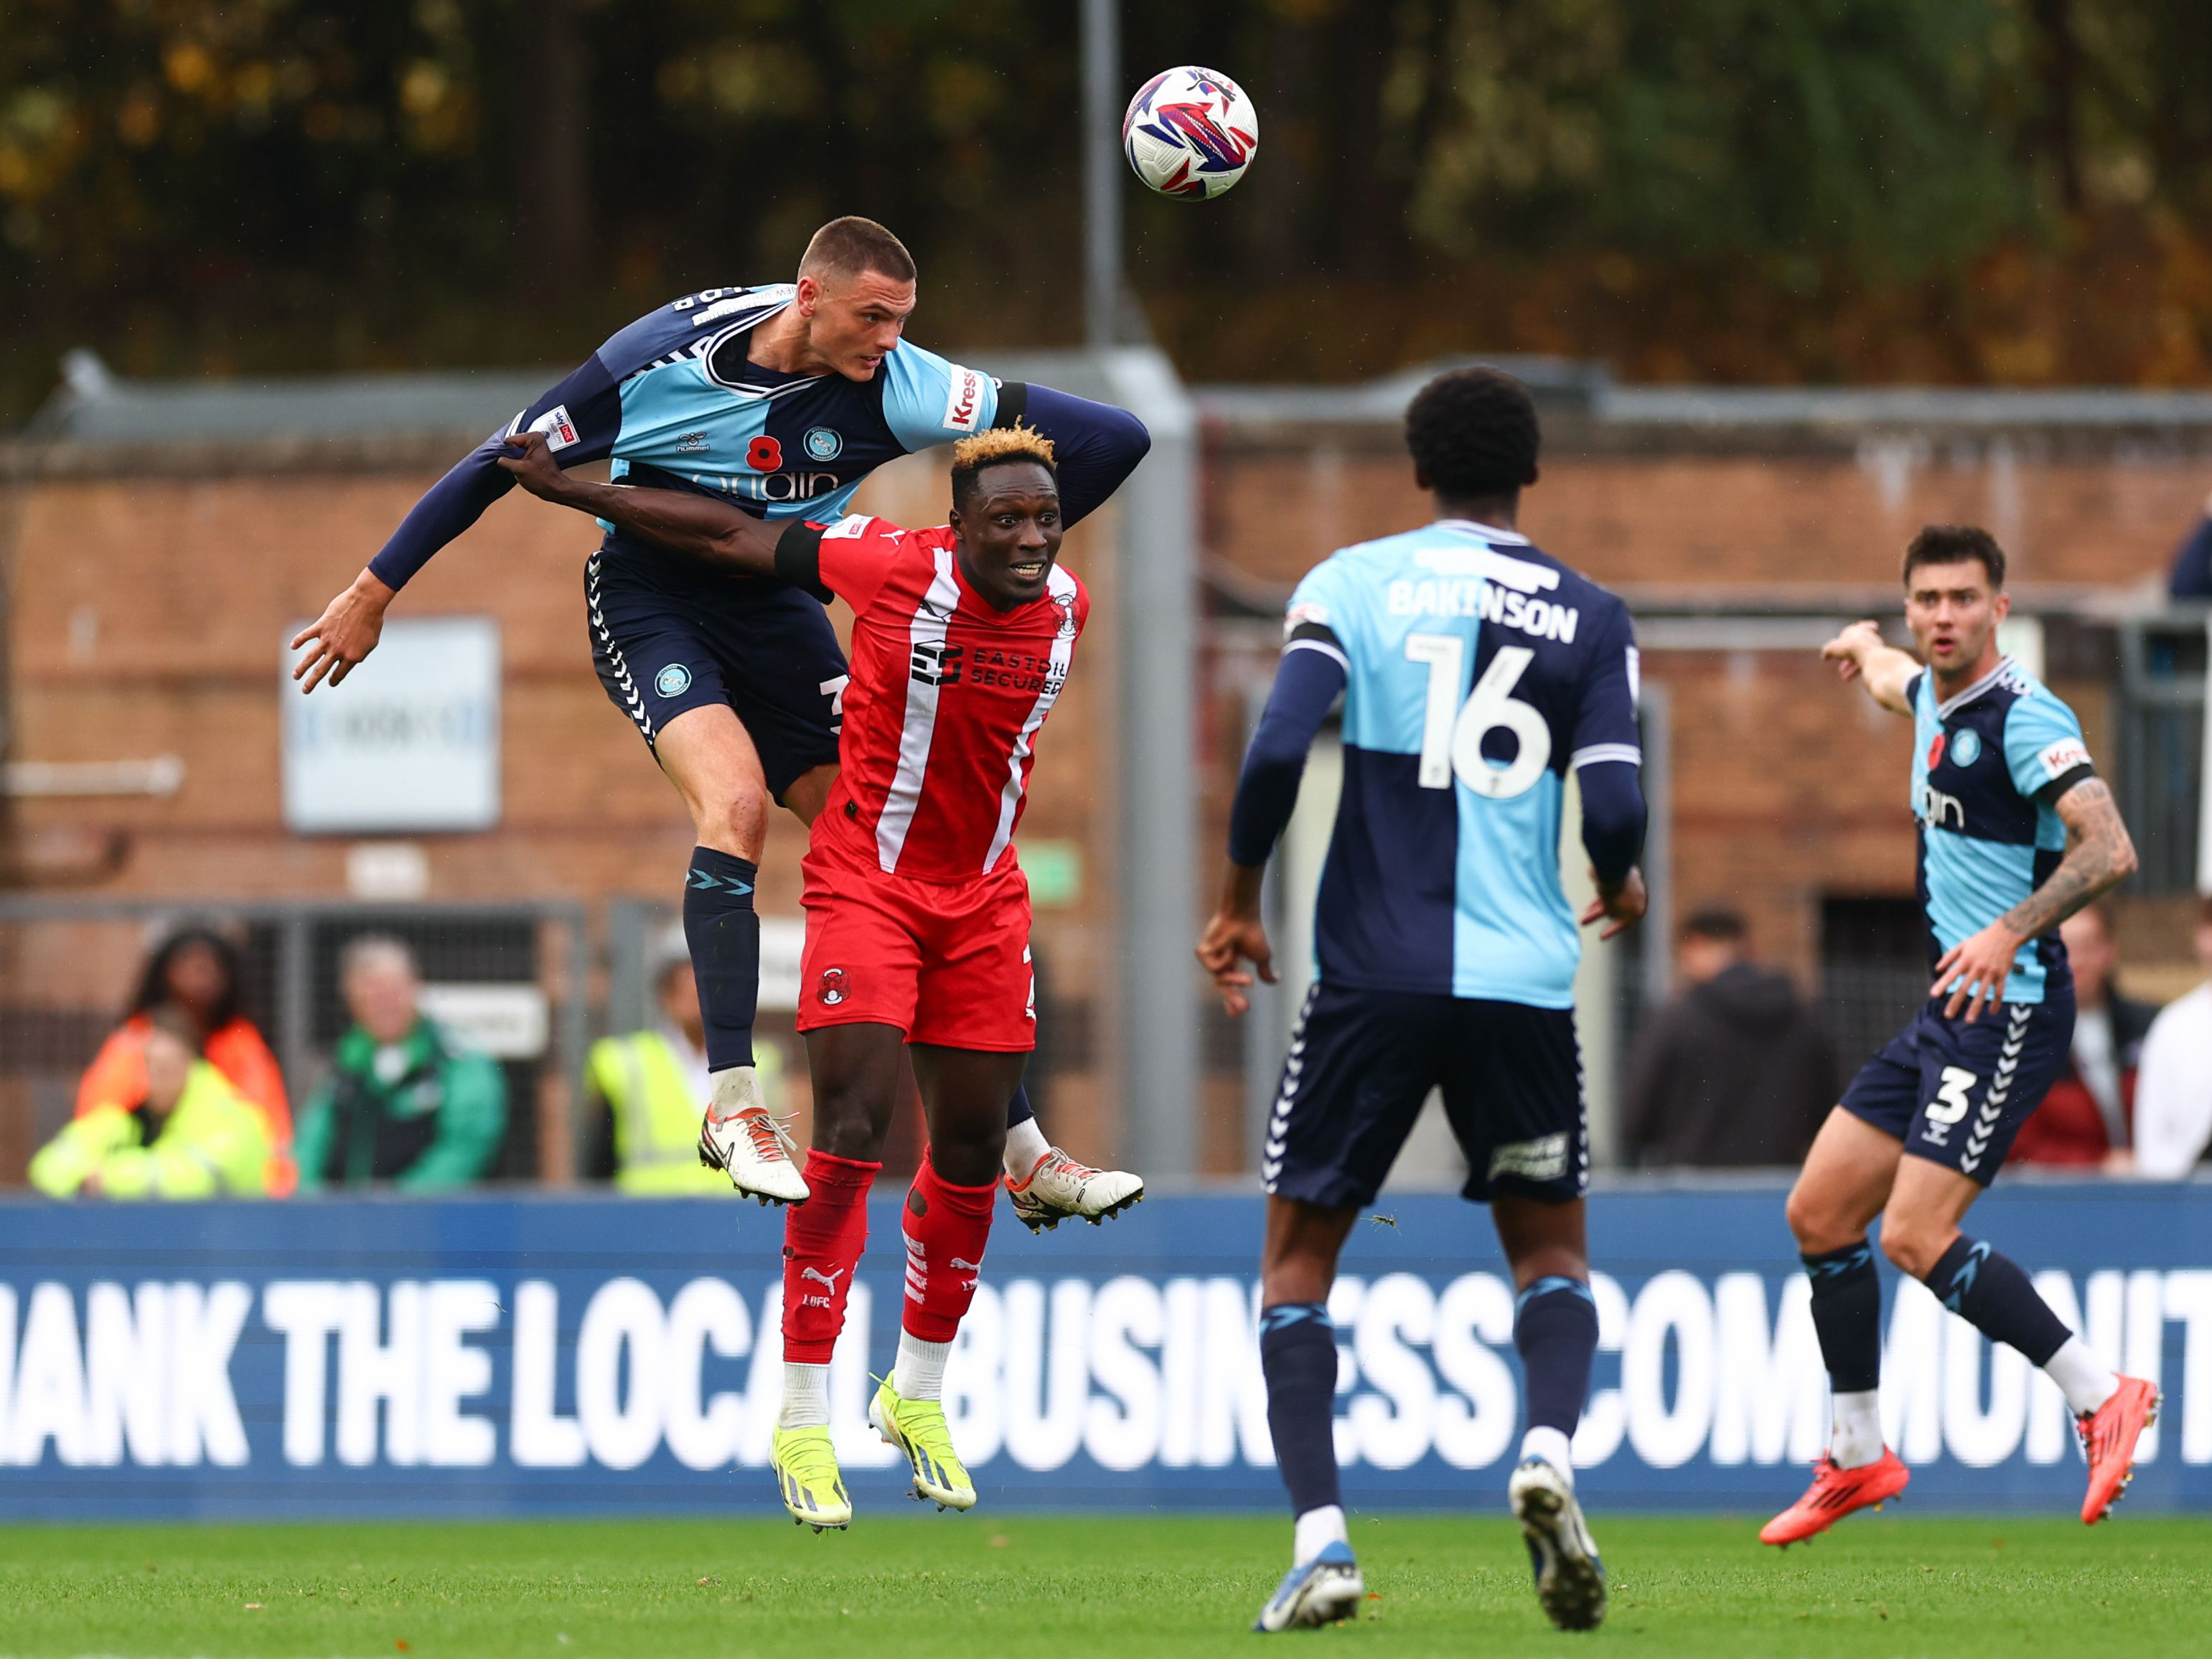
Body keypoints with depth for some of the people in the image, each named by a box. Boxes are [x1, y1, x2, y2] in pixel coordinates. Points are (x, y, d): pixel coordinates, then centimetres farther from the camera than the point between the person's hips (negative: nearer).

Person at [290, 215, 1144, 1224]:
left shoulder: (893, 386, -19)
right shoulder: (660, 359, -22)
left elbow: (1110, 440, -19)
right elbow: (500, 462, -10)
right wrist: (375, 591, -5)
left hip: (772, 610, 3)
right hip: (650, 602, -3)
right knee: (735, 800, -31)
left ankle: (1022, 1155, 1)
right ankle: (733, 1103, -25)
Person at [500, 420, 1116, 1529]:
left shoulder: (1067, 606, -2)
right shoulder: (898, 569, -17)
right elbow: (733, 537, -9)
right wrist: (570, 492, -4)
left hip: (984, 898, 5)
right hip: (867, 884, -5)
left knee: (970, 1150, 9)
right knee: (853, 1129, -15)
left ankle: (917, 1395, 29)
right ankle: (803, 1424, -9)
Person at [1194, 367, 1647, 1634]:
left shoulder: (1352, 583, 3)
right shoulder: (1587, 616, 5)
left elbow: (1279, 749, -10)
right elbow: (1614, 809, -4)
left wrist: (1240, 902, 4)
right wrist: (1620, 890, 19)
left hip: (1375, 972, -1)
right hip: (1524, 978, 1)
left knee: (1300, 1254, 11)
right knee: (1551, 1248, 18)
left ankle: (1320, 1537, -5)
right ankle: (1549, 1445, -13)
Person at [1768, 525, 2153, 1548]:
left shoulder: (2024, 717, -16)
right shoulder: (1934, 696, 11)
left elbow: (2109, 848, -26)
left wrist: (2009, 933, -35)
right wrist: (1867, 648, 58)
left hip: (2009, 1006, -9)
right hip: (1949, 1008, 9)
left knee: (1916, 1236, -19)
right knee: (1819, 1213, 9)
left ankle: (2100, 1396, -11)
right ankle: (1856, 1458, 19)